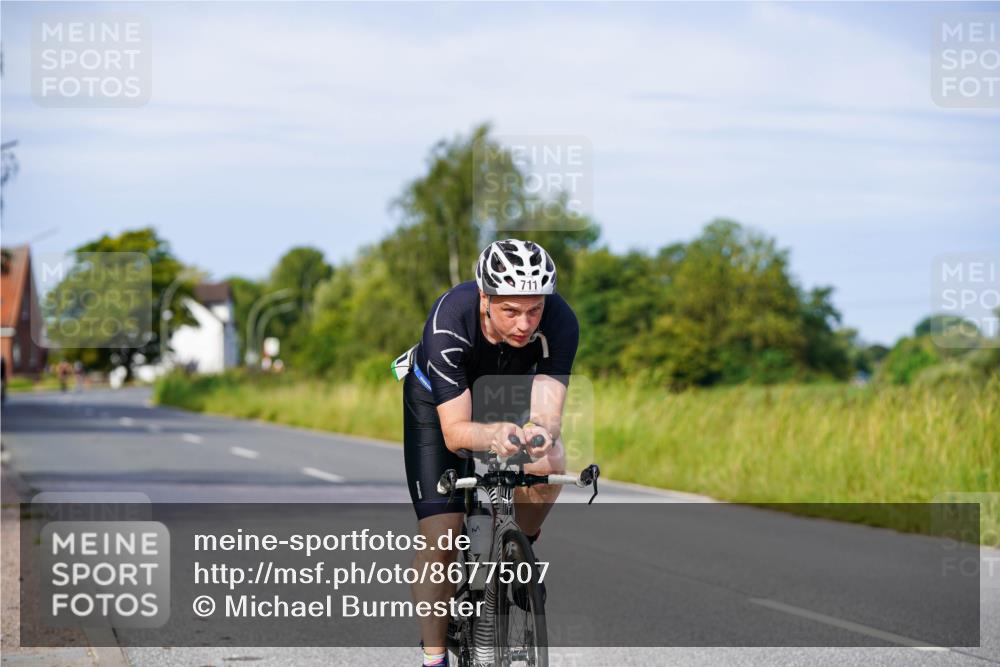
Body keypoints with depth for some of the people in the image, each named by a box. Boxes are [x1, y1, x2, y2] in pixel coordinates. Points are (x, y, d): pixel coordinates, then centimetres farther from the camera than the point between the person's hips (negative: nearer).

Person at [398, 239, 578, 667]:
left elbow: (547, 414, -38)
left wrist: (540, 432, -62)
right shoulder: (449, 322, -39)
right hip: (439, 399, -2)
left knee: (550, 463, -30)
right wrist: (494, 434, -61)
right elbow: (454, 431, -40)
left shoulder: (559, 321, -34)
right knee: (439, 536, -14)